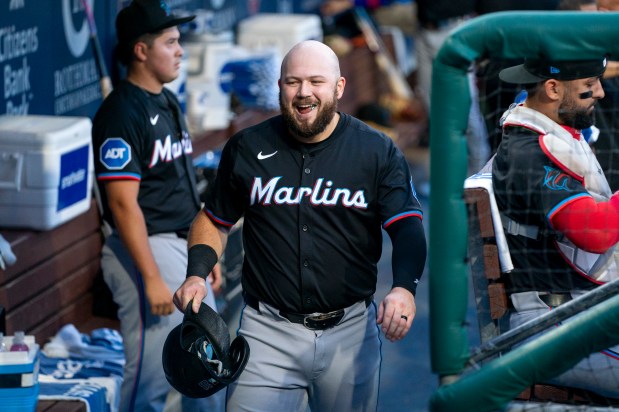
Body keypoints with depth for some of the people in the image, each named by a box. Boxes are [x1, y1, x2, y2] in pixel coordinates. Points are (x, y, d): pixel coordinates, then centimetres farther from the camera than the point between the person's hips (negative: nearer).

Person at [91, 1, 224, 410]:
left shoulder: (169, 103, 13)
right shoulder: (121, 114, -16)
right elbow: (123, 203, -21)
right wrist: (152, 278, -24)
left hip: (186, 246, 10)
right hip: (149, 249, -9)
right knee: (151, 378, -5)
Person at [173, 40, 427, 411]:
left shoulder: (378, 151, -1)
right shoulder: (246, 149, 3)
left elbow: (408, 227, -8)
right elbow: (215, 221, 13)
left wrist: (404, 288, -28)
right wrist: (197, 275, -6)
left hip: (351, 328, 0)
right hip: (268, 329, 0)